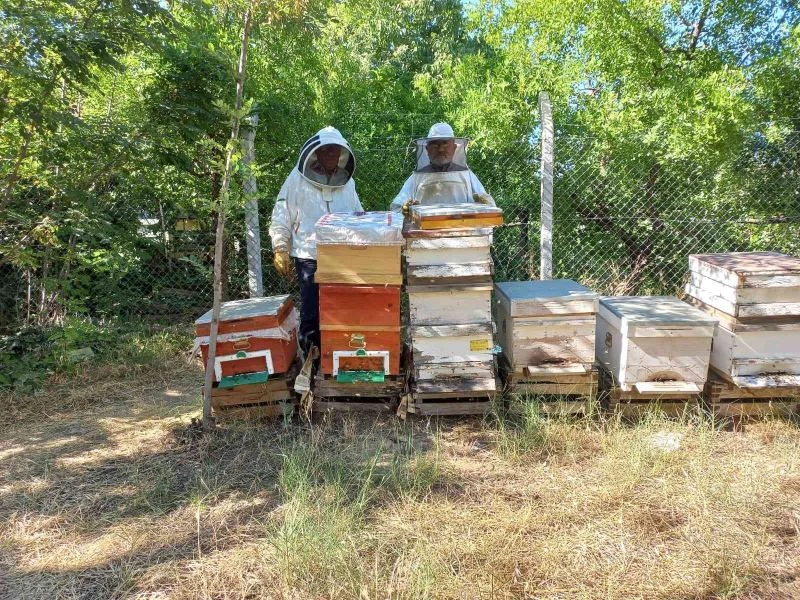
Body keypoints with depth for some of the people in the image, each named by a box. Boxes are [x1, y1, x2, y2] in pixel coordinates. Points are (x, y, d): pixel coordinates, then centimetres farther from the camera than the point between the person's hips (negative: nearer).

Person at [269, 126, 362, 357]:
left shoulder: (347, 181, 12)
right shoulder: (298, 179, -1)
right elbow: (281, 217, 0)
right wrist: (280, 250, -6)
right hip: (310, 258, -4)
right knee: (312, 315, 3)